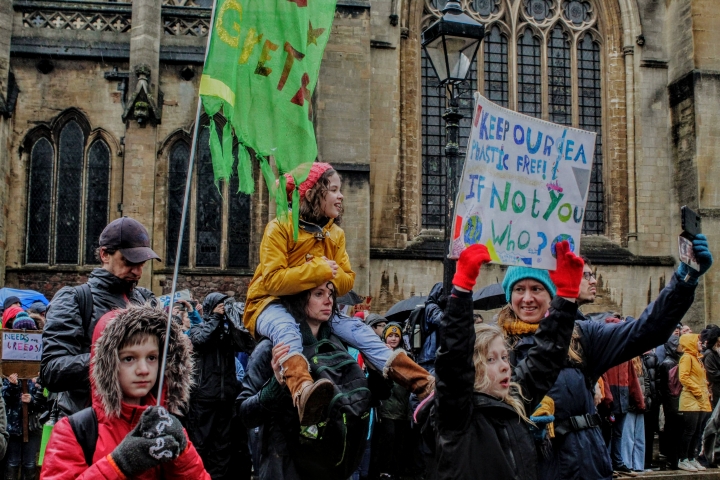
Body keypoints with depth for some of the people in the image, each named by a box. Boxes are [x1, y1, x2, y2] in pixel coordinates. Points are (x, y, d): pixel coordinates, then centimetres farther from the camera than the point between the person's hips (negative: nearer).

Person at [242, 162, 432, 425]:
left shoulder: (335, 234, 7)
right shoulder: (280, 228, -12)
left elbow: (347, 279, 4)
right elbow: (272, 280, -22)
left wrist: (332, 276, -19)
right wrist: (318, 270, -23)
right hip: (272, 305, -6)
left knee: (357, 329, -16)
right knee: (287, 329, -39)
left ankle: (421, 383, -24)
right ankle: (303, 391, -69)